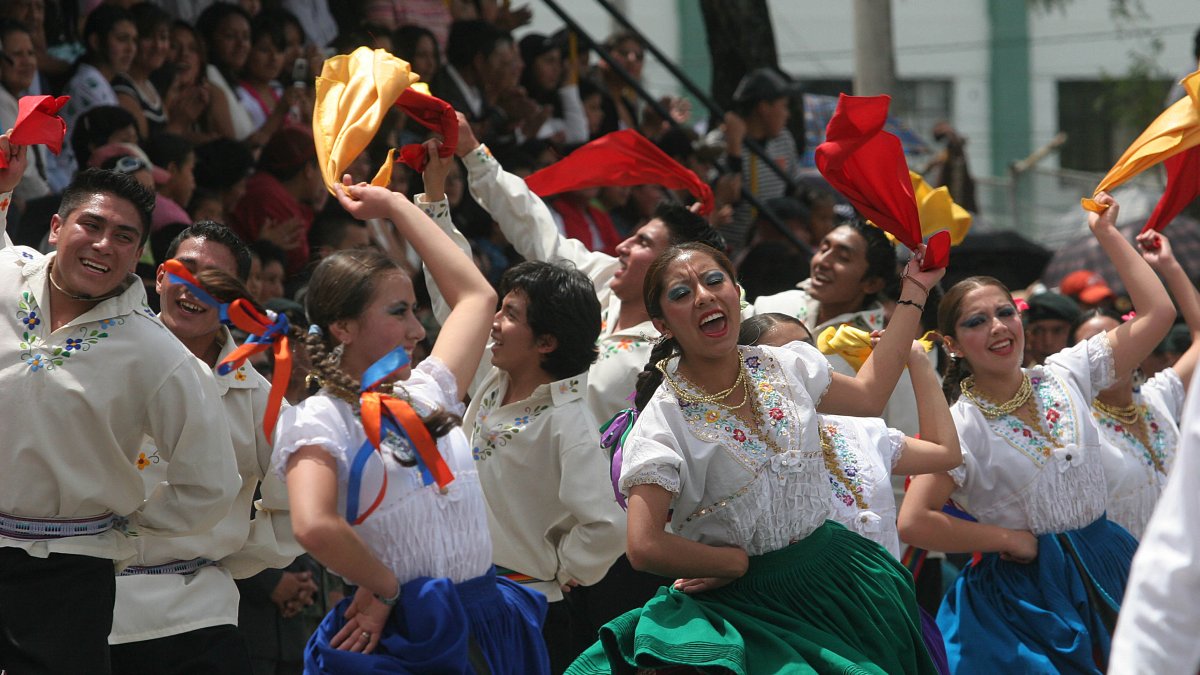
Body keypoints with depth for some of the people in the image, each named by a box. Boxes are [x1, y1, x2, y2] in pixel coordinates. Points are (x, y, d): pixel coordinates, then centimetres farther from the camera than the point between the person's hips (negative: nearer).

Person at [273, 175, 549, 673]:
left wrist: (396, 206, 25)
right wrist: (386, 589, -13)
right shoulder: (316, 421, -9)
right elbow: (315, 527, -27)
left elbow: (476, 295, 25)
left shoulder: (423, 397, 13)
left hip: (487, 627, 7)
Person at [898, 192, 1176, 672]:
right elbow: (913, 523, -20)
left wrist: (1108, 234, 3)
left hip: (1105, 575, 5)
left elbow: (1157, 313, 4)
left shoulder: (1065, 376, 3)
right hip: (1025, 595, -5)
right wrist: (1008, 538, -12)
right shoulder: (962, 426, -11)